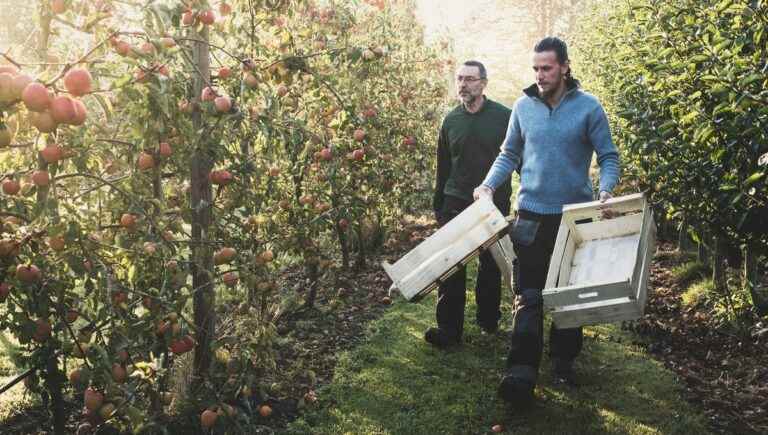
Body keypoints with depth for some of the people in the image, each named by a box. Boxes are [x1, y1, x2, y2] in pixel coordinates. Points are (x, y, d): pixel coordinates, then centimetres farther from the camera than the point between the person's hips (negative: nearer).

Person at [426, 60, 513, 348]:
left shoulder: (503, 116, -4)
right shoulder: (451, 120, 7)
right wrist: (438, 205, 14)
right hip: (456, 203, 2)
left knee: (491, 266, 12)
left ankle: (489, 319, 29)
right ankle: (449, 329, 1)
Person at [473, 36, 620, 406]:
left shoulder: (588, 107, -4)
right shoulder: (523, 106, 2)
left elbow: (608, 157, -1)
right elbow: (509, 154, 11)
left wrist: (605, 190, -19)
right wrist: (488, 185, -2)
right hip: (532, 215, 1)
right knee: (528, 296, -3)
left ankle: (563, 361, 27)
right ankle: (522, 371, -1)